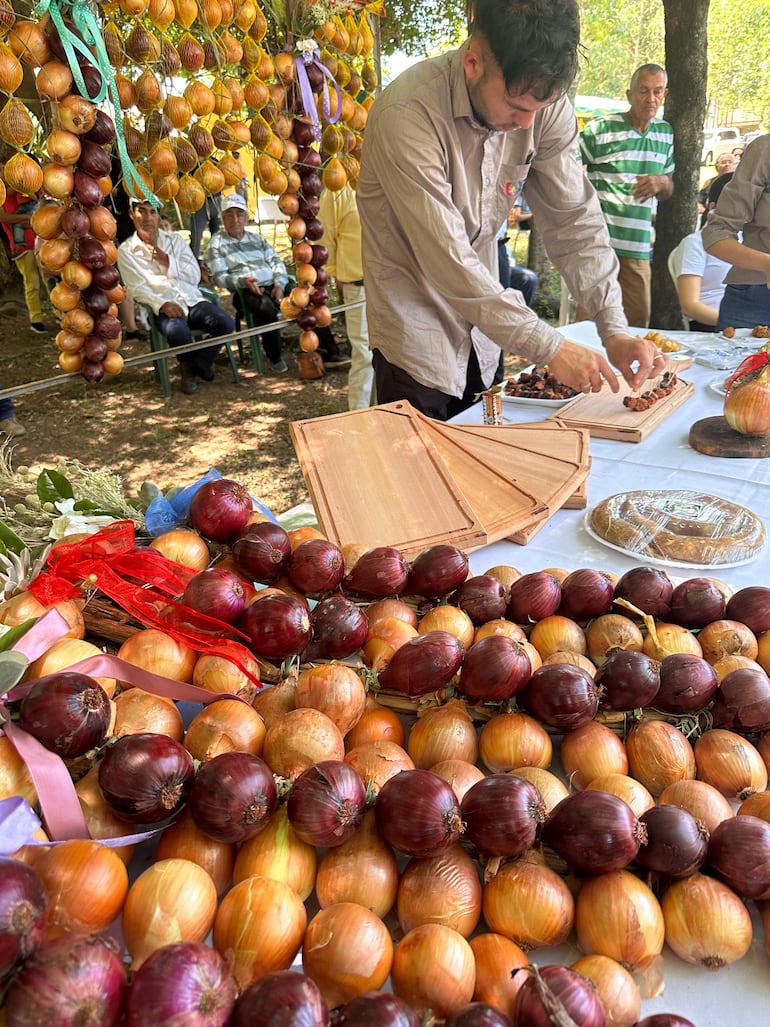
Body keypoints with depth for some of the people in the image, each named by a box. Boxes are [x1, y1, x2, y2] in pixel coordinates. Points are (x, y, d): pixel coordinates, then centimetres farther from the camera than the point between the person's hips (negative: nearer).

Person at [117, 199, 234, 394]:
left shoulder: (175, 239, 19)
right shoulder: (126, 251, 9)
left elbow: (195, 276, 9)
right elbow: (137, 289, -4)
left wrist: (168, 262, -5)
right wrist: (162, 304, -22)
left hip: (193, 300, 4)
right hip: (165, 307, -4)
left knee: (225, 323, -24)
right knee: (177, 332, -37)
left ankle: (197, 364, -2)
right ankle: (188, 365, -2)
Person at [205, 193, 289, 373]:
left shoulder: (257, 238, 24)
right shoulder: (217, 242, 8)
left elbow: (276, 262, 16)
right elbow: (219, 277, -2)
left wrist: (280, 284, -5)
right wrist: (243, 281, -20)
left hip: (273, 286, 5)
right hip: (245, 292, -5)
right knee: (267, 309, -38)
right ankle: (274, 357, -19)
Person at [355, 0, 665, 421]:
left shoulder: (545, 104, -7)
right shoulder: (406, 114, -25)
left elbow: (574, 218, -5)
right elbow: (448, 262, -28)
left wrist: (615, 330, -16)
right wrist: (550, 348, -26)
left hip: (483, 335, 6)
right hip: (418, 337, -5)